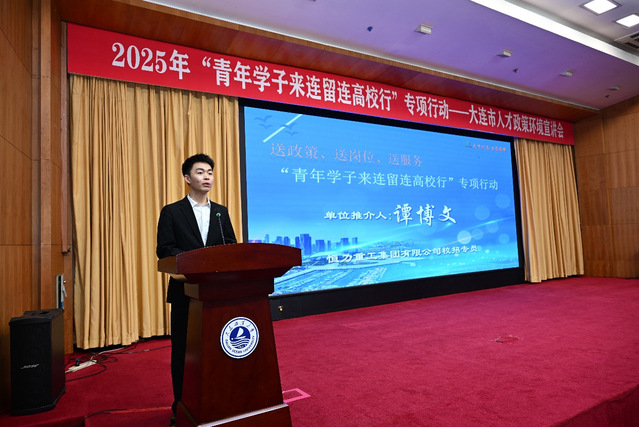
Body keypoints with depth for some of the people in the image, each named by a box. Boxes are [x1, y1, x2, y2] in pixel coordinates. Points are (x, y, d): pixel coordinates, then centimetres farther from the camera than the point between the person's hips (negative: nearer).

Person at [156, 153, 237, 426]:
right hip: (186, 291, -2)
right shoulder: (172, 212, 1)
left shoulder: (221, 212, 10)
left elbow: (232, 248, 7)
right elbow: (164, 250, -7)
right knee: (183, 350, 8)